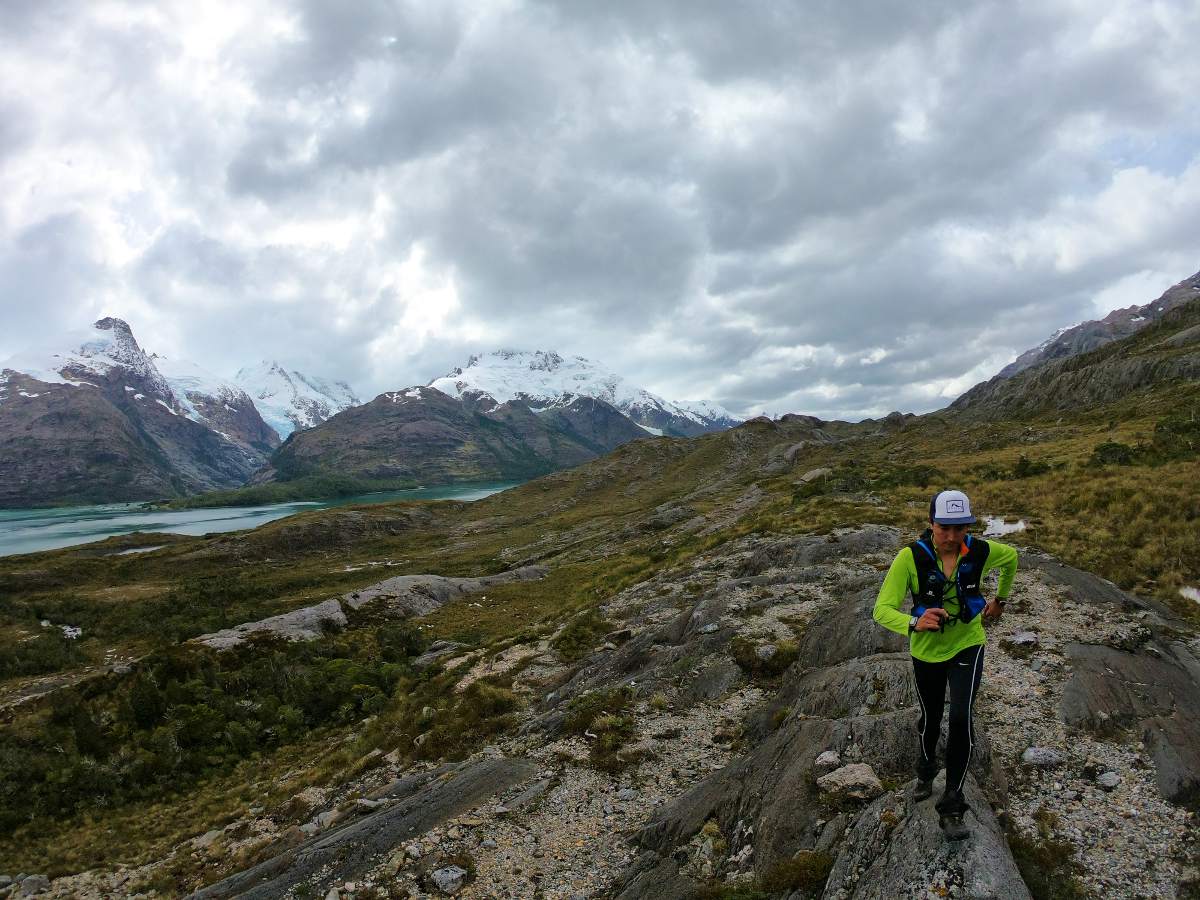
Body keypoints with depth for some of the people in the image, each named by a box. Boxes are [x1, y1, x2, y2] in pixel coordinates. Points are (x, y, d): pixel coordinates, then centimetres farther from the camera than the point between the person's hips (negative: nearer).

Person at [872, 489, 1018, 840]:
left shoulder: (980, 551, -19)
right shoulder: (910, 557, -27)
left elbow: (1011, 557, 7)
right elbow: (882, 610, -32)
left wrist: (1000, 598, 15)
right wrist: (914, 623, -52)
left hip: (967, 646, 0)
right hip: (927, 650, 0)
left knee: (961, 718, -18)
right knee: (930, 719, 20)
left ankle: (952, 809, -2)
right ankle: (926, 771, 52)